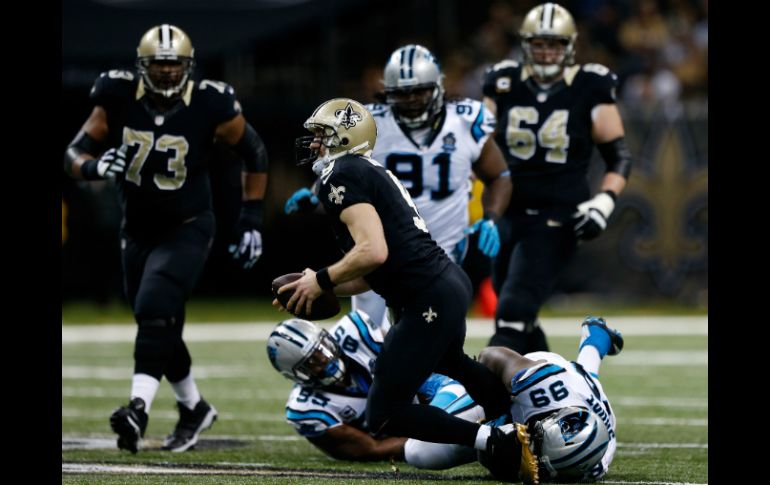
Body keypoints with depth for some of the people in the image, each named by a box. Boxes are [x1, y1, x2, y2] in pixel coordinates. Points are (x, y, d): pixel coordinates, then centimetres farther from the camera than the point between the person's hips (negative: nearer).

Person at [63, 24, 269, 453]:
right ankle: (194, 408, 33)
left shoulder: (210, 107, -18)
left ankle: (139, 408, -33)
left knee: (154, 310, -25)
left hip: (188, 229, -4)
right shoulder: (118, 99, -12)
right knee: (161, 329, 13)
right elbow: (75, 154, -7)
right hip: (138, 229, 5)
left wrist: (252, 221, -3)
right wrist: (96, 167, -31)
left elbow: (255, 153, -2)